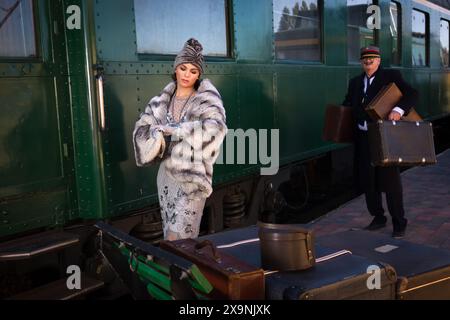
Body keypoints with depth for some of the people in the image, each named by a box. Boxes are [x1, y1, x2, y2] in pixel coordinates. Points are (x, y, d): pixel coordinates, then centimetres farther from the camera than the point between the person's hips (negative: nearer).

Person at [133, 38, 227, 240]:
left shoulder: (206, 99, -8)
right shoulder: (162, 100, 7)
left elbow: (216, 128, -27)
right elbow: (141, 129, 0)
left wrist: (171, 130, -23)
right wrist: (159, 133, -22)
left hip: (192, 177, -5)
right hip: (167, 174, 5)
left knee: (178, 239, -8)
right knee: (170, 235, 14)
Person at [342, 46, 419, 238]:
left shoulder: (391, 76, -1)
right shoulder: (355, 82, 15)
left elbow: (412, 94, -10)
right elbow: (347, 105, 19)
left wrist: (399, 110, -27)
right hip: (363, 137, 5)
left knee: (390, 180, 0)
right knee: (367, 180, 10)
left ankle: (399, 223, 13)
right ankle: (378, 218, 26)